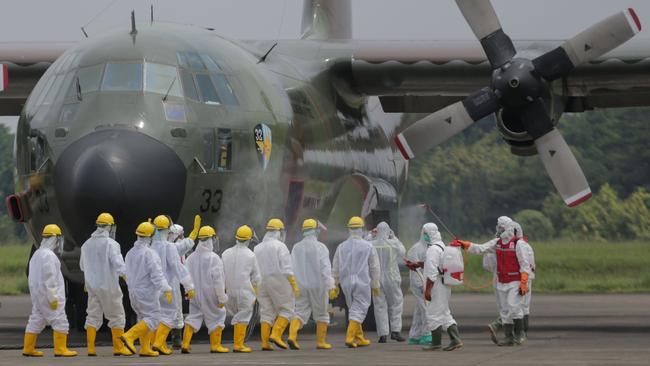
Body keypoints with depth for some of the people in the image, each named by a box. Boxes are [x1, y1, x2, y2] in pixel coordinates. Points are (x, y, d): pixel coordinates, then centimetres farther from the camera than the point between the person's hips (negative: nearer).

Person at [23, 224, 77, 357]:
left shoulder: (37, 254, 15)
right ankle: (60, 349, -9)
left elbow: (32, 277, 19)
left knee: (36, 321, 11)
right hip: (49, 293, -10)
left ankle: (28, 349, 12)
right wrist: (53, 298, -21)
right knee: (60, 321, -6)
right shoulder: (48, 255, -16)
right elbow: (48, 278, -21)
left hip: (38, 294, 10)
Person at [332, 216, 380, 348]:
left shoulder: (342, 247, 2)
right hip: (362, 283, -4)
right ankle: (350, 337, -16)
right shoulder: (368, 247, -5)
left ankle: (359, 338, 21)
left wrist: (335, 283, 17)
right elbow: (374, 268, 1)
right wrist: (375, 285, 11)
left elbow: (335, 268, 7)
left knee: (354, 309, 17)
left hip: (346, 283, 4)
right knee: (358, 310, -2)